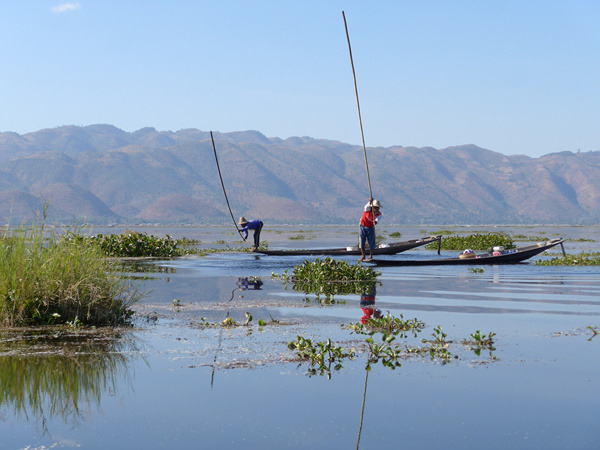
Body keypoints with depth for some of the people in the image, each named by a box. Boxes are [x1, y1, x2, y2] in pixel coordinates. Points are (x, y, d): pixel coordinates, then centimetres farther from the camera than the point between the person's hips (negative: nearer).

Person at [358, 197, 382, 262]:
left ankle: (371, 256, 13)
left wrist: (375, 222, -56)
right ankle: (363, 256, 11)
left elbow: (377, 220, -31)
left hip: (370, 228, 1)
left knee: (371, 242, 0)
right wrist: (370, 202, -64)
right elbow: (366, 207, -44)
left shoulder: (379, 214, -14)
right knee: (361, 241, -1)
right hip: (363, 226, -1)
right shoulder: (368, 209, -20)